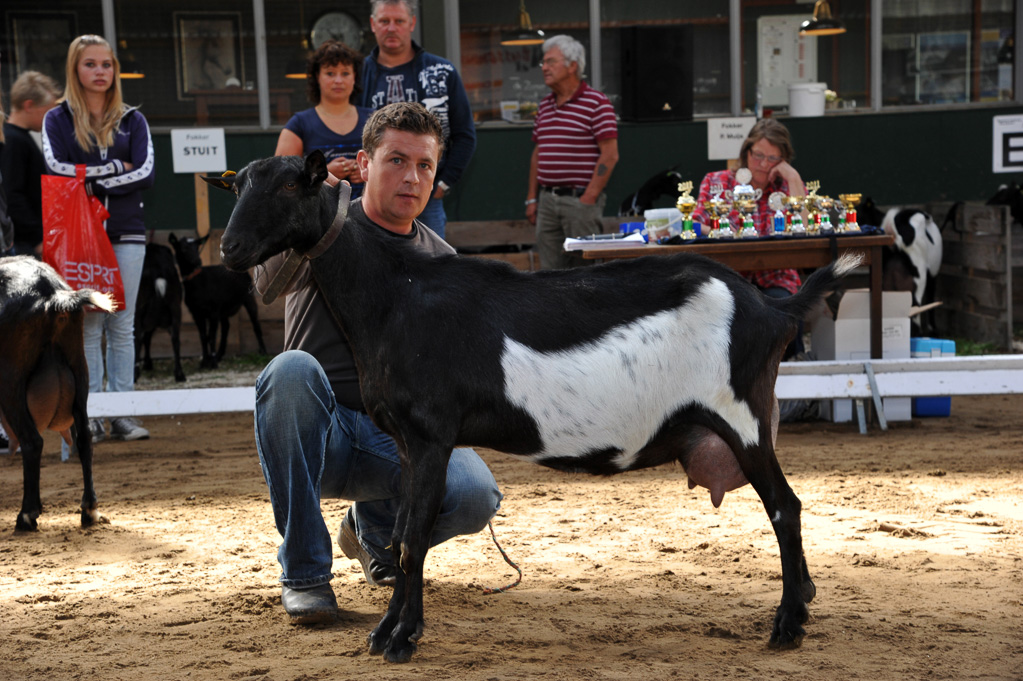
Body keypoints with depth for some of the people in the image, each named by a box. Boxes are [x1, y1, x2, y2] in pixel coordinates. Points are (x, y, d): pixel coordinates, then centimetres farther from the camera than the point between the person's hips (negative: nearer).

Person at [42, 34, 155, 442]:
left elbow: (146, 174, -1)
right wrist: (116, 168, -7)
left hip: (125, 234, 2)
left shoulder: (132, 121, 12)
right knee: (87, 325, -4)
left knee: (122, 325, 2)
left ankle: (122, 412, 5)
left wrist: (95, 184, -8)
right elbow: (57, 169, -9)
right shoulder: (58, 119, 7)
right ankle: (90, 416, -1)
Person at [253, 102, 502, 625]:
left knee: (475, 495, -27)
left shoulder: (441, 262, 13)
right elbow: (267, 283, -24)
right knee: (292, 369, -36)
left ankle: (376, 532, 12)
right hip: (319, 434, -3)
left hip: (398, 434, 3)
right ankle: (303, 571, -21)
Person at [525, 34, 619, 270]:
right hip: (547, 200, 6)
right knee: (550, 269, 5)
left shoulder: (596, 103, -6)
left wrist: (589, 198, -15)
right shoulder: (544, 105, 16)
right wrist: (532, 198, 14)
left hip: (580, 199, -6)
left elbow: (610, 155, -11)